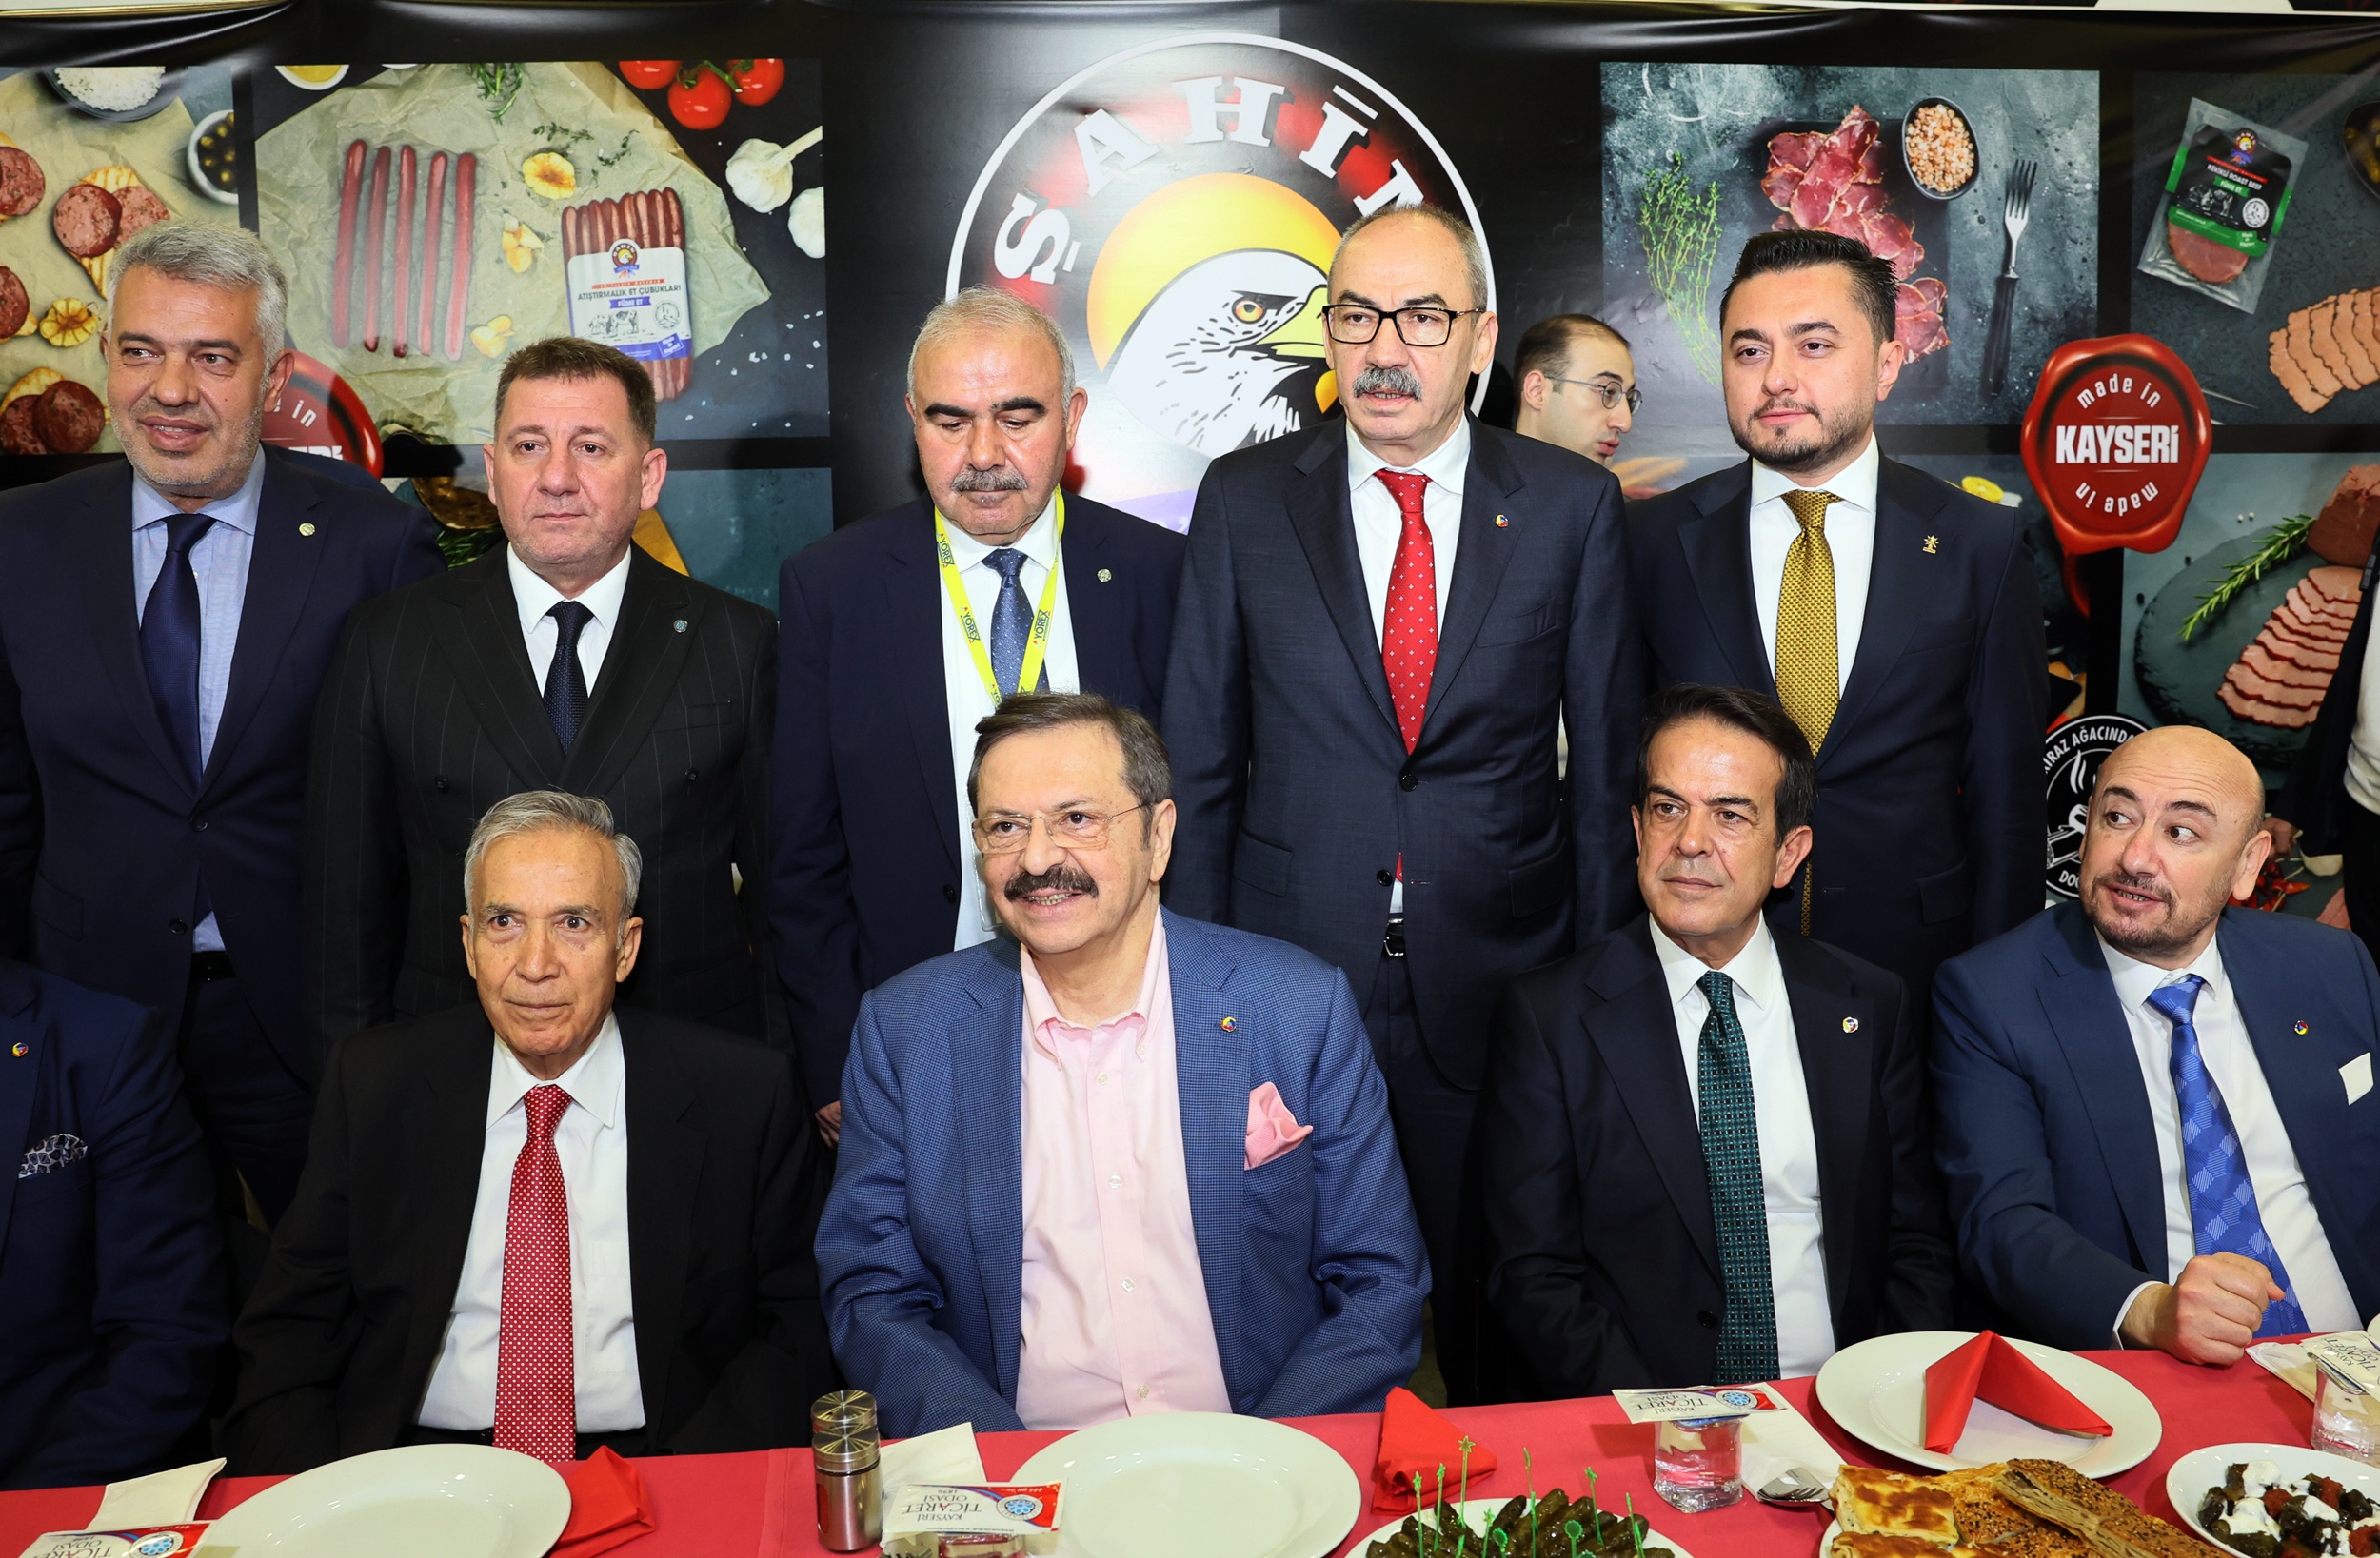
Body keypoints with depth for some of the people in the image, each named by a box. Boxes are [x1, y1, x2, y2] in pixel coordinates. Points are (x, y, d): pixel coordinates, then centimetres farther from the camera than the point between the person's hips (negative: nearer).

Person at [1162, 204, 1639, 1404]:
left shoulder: (1572, 505, 2)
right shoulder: (1244, 499, 2)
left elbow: (1610, 761, 5)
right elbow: (1200, 759, 4)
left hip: (1504, 989, 0)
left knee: (1499, 1342, 12)